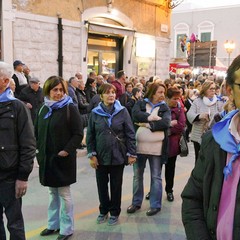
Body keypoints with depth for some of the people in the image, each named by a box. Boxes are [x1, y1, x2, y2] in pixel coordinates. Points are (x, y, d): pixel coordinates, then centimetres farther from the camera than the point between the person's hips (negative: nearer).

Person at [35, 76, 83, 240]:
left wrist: (67, 150, -19)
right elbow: (38, 132, 15)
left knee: (64, 193, 2)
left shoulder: (70, 108, -8)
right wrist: (39, 149, 3)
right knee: (53, 193, 16)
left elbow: (78, 134, -11)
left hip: (63, 158, -6)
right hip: (47, 158, 6)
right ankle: (53, 224, 29)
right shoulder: (44, 109, 10)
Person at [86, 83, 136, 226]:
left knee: (116, 186, 10)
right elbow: (90, 135, 2)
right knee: (102, 185, 12)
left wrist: (131, 154, -7)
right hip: (101, 156, 1)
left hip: (118, 155, -1)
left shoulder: (122, 111, -3)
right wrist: (92, 155, -4)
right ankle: (104, 211, 31)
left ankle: (115, 213, 27)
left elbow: (130, 134, -3)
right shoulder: (95, 113, 0)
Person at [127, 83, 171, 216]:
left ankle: (155, 205, 19)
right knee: (137, 175, 12)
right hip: (139, 145, 1)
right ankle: (136, 202, 27)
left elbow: (165, 123, -12)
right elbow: (135, 114, -14)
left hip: (156, 147, -1)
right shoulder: (141, 103, 6)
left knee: (156, 177, 7)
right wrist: (149, 117, -22)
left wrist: (147, 124, -14)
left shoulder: (165, 108, 6)